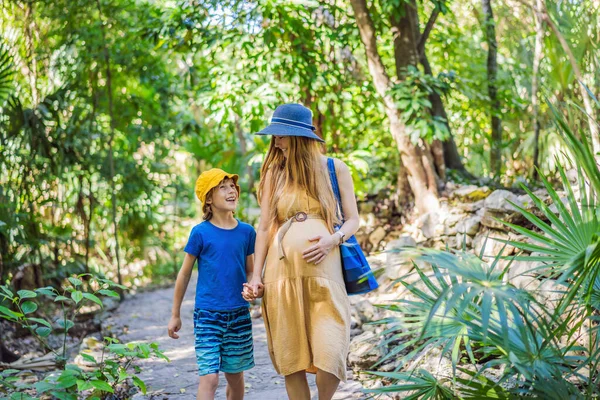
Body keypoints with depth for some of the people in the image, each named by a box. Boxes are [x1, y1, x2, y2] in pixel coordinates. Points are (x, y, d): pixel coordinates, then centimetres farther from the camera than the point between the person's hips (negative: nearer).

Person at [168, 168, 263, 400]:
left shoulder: (246, 231, 3)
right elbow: (185, 273, 1)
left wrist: (256, 288, -11)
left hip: (239, 314, 4)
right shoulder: (201, 233, -6)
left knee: (235, 375, 13)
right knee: (209, 377, -10)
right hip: (208, 314, -3)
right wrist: (175, 315, 4)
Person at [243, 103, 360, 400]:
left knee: (328, 358, -9)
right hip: (282, 272, 2)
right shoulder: (273, 173, 10)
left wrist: (333, 240, -13)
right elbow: (264, 227, 9)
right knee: (290, 359, 3)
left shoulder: (334, 169, 6)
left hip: (322, 272, -2)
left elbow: (353, 220, 8)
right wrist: (256, 275, 3)